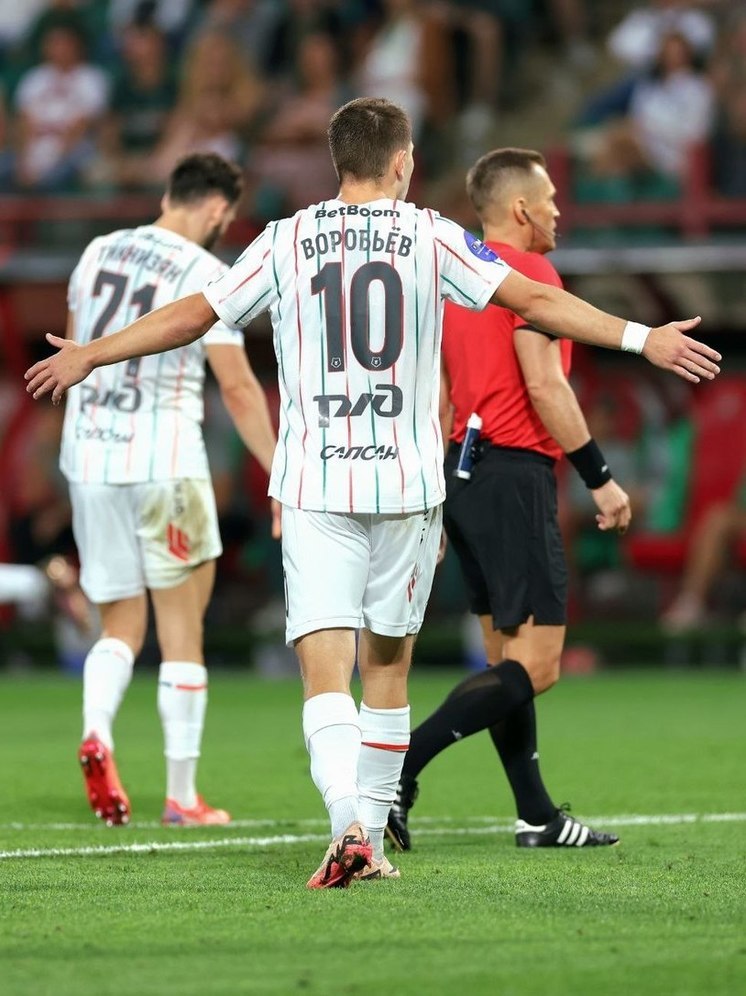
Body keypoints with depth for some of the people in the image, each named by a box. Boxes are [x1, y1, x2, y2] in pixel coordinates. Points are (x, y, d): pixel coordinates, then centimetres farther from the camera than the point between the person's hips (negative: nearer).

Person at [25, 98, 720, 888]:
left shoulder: (285, 243, 3)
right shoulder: (433, 238, 1)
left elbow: (190, 318, 7)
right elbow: (534, 301, -3)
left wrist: (89, 356, 20)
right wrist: (642, 339, 2)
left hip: (315, 485, -1)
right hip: (407, 482, 1)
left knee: (324, 668, -7)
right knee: (386, 665, 14)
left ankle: (347, 823, -28)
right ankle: (371, 838, 18)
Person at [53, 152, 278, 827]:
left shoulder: (99, 253, 10)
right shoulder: (207, 276, -8)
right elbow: (238, 388, -10)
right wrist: (280, 476, -3)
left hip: (87, 459, 5)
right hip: (164, 463, -5)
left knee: (121, 625, 13)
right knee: (182, 629, 5)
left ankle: (96, 730, -17)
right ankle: (181, 796, 6)